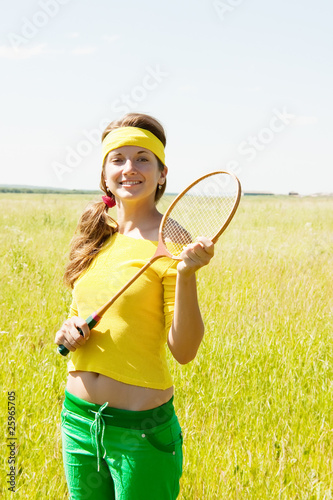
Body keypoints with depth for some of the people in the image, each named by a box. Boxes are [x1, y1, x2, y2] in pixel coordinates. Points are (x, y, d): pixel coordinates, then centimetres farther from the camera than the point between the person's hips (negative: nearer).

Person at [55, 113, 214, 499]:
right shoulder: (96, 237, 6)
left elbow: (184, 351, -15)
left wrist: (186, 275, -27)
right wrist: (69, 330, -2)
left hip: (141, 427, -5)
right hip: (78, 416, 6)